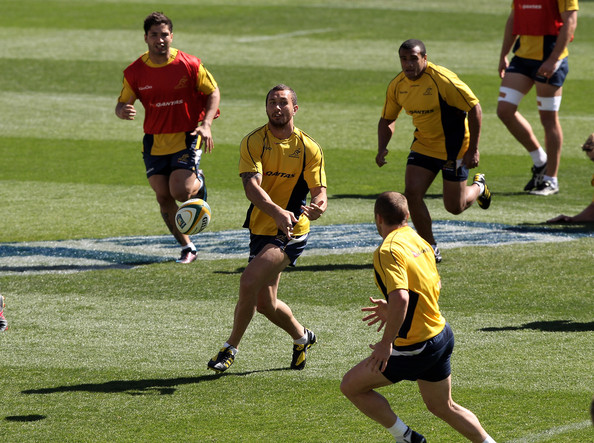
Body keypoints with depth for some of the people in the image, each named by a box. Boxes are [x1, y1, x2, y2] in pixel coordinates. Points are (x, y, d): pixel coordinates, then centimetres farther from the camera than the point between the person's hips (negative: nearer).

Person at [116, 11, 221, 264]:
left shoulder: (189, 65, -10)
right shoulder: (134, 72, -4)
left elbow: (213, 92, 0)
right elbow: (123, 103, 3)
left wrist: (206, 124, -14)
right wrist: (123, 111, -23)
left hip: (186, 137, -3)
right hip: (154, 141, 3)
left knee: (180, 192, -18)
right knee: (163, 197, 0)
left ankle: (198, 182, 20)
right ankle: (187, 248, 16)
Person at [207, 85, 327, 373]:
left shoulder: (309, 148, -5)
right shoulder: (253, 142, -5)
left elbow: (319, 190, -6)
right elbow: (252, 186, -19)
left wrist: (319, 206, -32)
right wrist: (277, 211, -37)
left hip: (292, 232, -4)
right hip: (261, 229, 4)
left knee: (249, 281, -23)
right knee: (265, 303, 10)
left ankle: (231, 348, -7)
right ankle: (301, 337, 41)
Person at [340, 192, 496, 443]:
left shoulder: (389, 251, -21)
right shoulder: (418, 241, 7)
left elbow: (400, 298, -34)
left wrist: (386, 343, -27)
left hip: (416, 347, -9)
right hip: (442, 335, 9)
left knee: (351, 386, 4)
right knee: (442, 407, 25)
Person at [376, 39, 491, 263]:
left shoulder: (443, 80, -24)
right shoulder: (397, 86, -5)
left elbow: (475, 108, -20)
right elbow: (387, 119, 11)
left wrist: (473, 150, -21)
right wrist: (382, 148, -8)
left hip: (453, 147, -5)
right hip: (423, 145, 5)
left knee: (454, 207, 2)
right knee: (412, 193, -13)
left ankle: (478, 187, 38)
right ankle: (431, 248, 2)